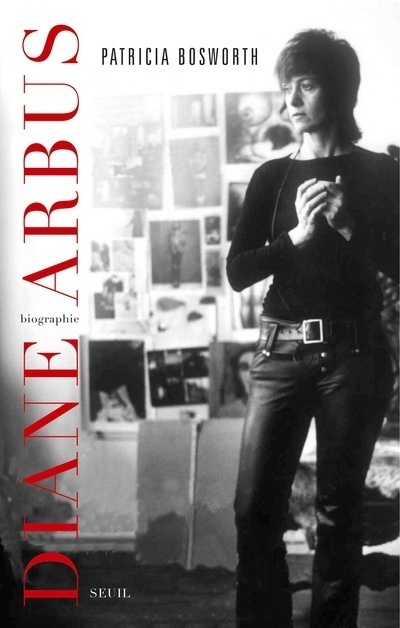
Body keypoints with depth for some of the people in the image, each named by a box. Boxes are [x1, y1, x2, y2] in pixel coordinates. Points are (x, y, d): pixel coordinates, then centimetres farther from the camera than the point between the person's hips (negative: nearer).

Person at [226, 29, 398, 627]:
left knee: (338, 510, 2)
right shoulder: (272, 176, 9)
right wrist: (297, 235, -13)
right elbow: (237, 272, 2)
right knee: (255, 508, -3)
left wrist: (348, 226, -17)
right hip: (281, 352, 2)